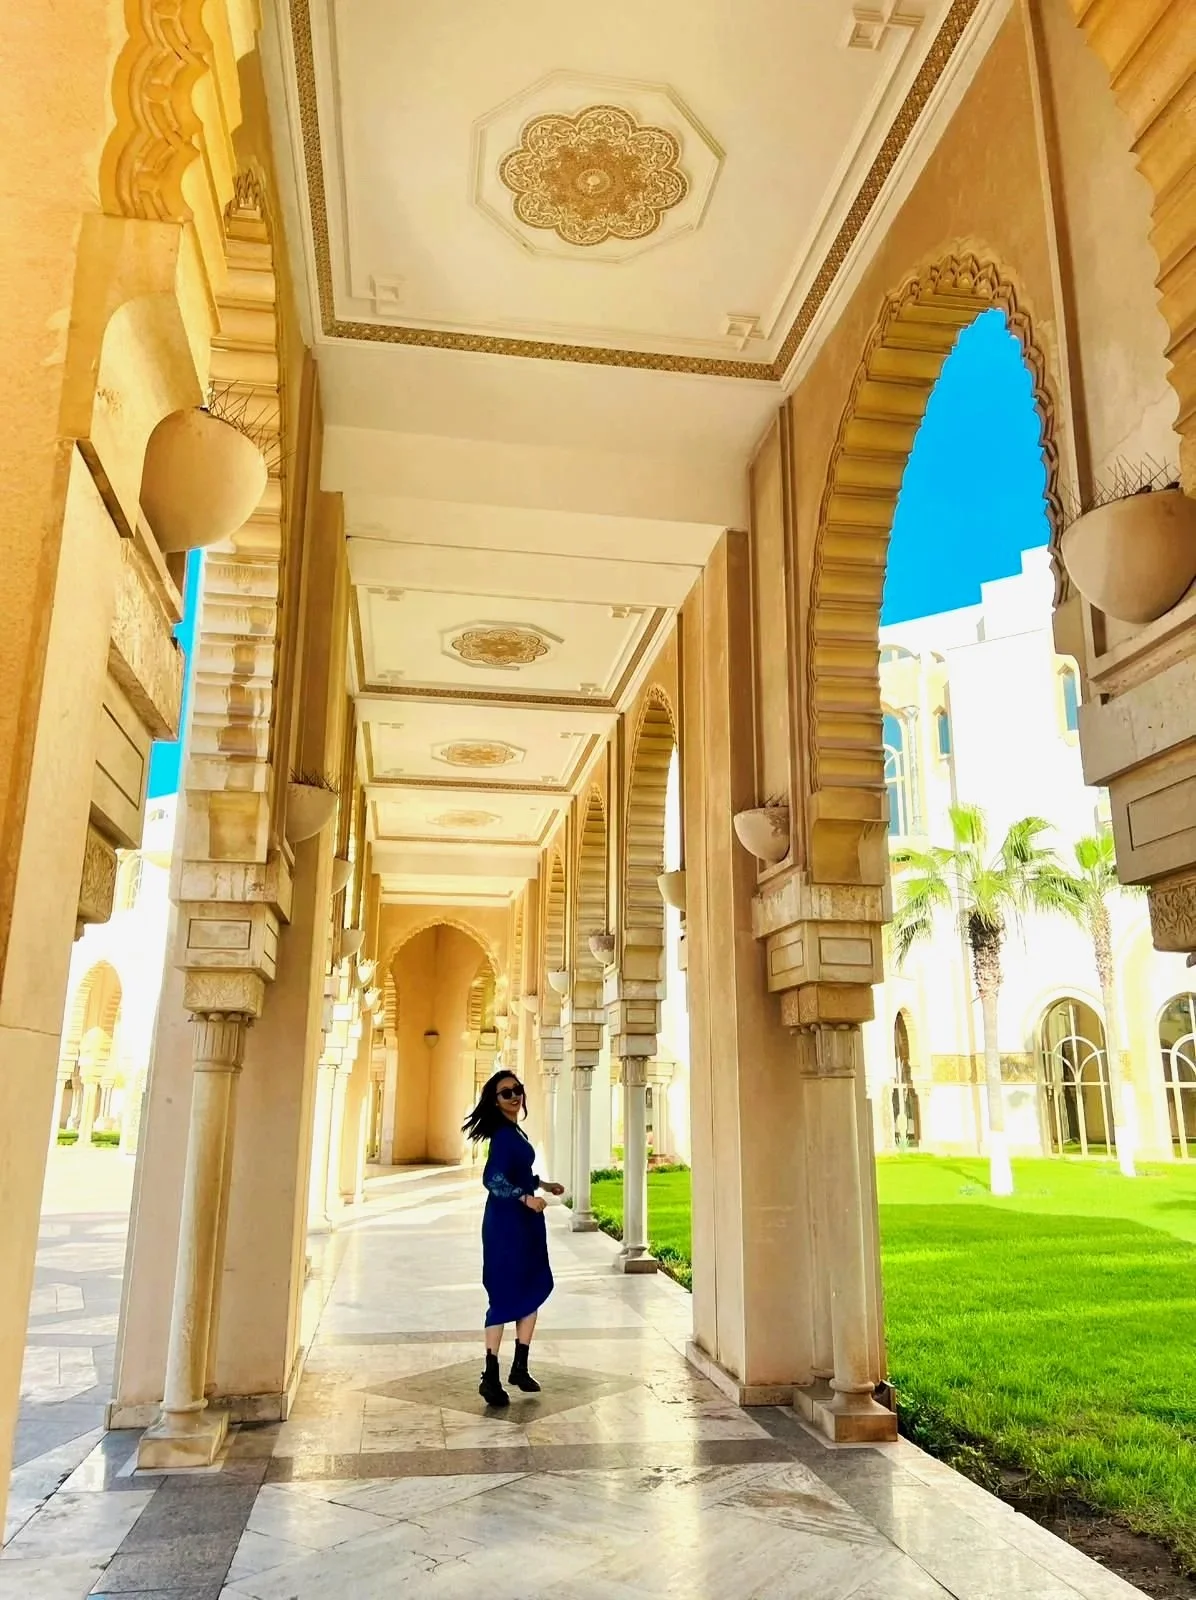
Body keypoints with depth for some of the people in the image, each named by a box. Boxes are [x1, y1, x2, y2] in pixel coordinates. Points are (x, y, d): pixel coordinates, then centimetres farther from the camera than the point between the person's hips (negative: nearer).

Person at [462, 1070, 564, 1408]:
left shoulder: (515, 1132, 10)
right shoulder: (503, 1134, -18)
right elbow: (493, 1179, -28)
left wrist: (543, 1184, 27)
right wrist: (526, 1197, -26)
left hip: (524, 1222, 9)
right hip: (506, 1222, -9)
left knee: (533, 1291, 14)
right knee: (506, 1297, -3)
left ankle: (520, 1367, 23)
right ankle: (491, 1377, 4)